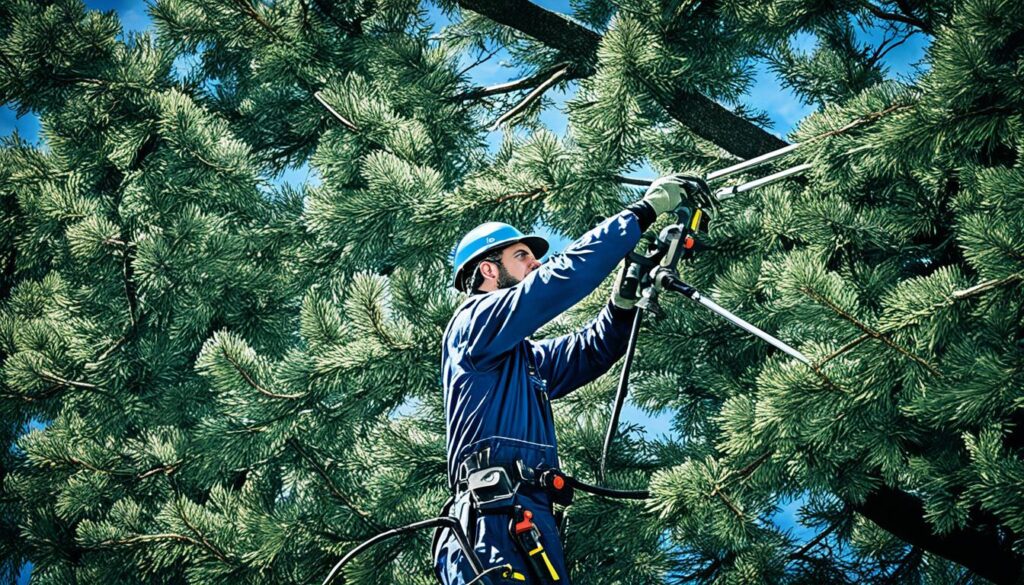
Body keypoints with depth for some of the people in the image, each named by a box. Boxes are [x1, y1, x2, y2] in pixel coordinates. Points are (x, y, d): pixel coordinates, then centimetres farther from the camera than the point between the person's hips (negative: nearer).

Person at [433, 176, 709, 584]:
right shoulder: (475, 321, 3)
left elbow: (589, 351, 28)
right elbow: (563, 277, -5)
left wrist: (624, 298, 7)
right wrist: (642, 212, -2)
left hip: (529, 525, 10)